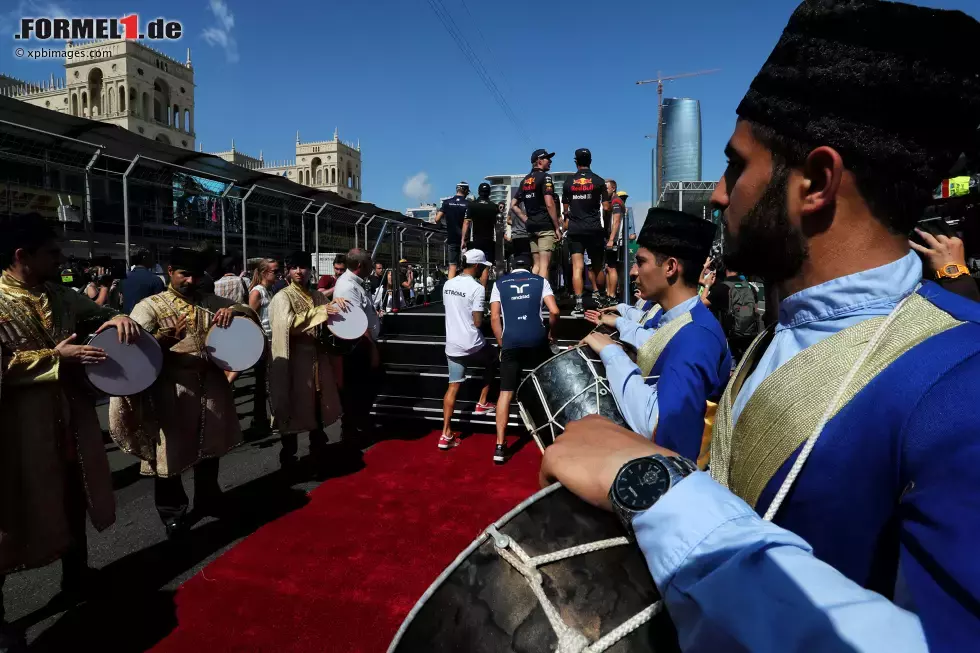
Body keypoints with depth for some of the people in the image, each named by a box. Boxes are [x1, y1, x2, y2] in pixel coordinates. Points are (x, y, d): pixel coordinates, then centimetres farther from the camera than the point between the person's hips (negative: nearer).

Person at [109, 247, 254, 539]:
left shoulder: (211, 302, 11)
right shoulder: (150, 306, -1)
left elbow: (251, 314, 13)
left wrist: (233, 310, -10)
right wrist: (165, 339, -35)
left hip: (211, 386, 4)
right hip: (173, 390, -4)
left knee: (209, 448, 17)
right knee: (172, 451, 5)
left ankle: (208, 501, 37)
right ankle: (173, 512, 25)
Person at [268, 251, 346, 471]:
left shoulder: (318, 297, 12)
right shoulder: (283, 297, -4)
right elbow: (290, 324, -19)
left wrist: (338, 308, -2)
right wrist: (321, 311, -20)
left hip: (318, 358, 5)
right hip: (295, 359, -5)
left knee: (318, 406, 12)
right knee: (293, 408, 1)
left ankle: (319, 452, 26)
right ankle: (288, 458, 13)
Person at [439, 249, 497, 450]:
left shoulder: (448, 285, 8)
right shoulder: (477, 288, -14)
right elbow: (477, 322, -15)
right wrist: (482, 317, 5)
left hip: (453, 345, 5)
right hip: (472, 345, -5)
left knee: (453, 386, 6)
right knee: (492, 361, 25)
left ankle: (446, 434, 2)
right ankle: (482, 404, 28)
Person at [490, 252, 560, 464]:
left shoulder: (499, 283, 13)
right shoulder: (540, 281, 11)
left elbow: (494, 317, 6)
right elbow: (554, 311, 1)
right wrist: (551, 332, 18)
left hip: (510, 341, 0)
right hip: (536, 339, 0)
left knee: (506, 393, 2)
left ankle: (500, 446, 0)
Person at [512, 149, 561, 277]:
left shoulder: (525, 180, 17)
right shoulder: (545, 177, -6)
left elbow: (513, 205, 18)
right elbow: (549, 204, -15)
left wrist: (526, 221, 14)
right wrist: (557, 227, -11)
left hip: (531, 227, 8)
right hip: (545, 226, -7)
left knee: (536, 265, 11)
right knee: (544, 265, -9)